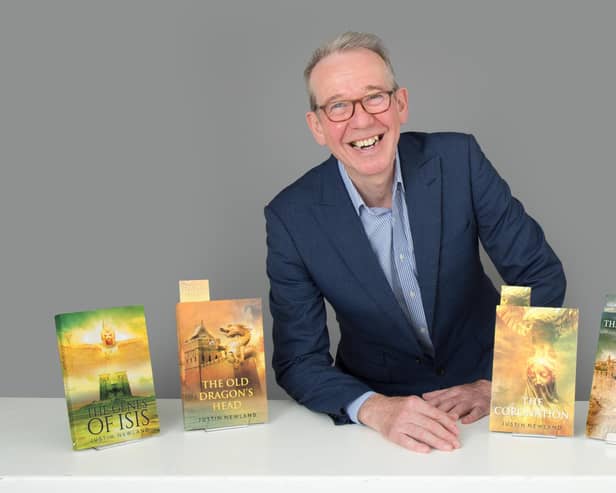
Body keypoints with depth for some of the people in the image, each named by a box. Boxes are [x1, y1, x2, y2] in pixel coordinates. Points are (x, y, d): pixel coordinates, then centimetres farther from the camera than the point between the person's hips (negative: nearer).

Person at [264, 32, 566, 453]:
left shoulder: (459, 160, -11)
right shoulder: (291, 217, -13)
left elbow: (541, 274, -5)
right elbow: (298, 360, -11)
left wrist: (496, 384, -13)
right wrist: (375, 409, -29)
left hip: (479, 380, 0)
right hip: (378, 398, 0)